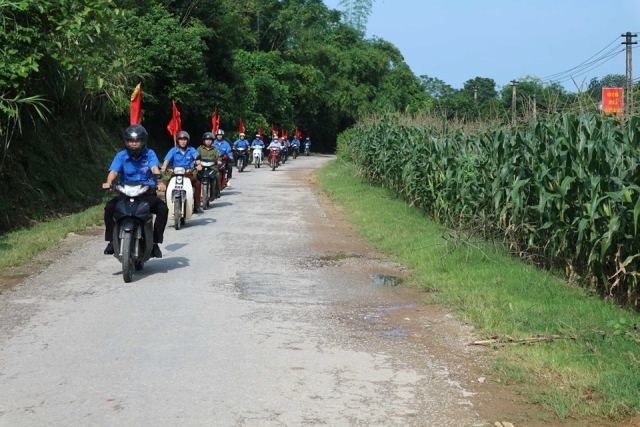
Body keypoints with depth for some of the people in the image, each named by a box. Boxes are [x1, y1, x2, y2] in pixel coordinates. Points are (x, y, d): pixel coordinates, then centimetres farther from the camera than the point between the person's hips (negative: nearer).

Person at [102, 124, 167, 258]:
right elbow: (114, 171, -13)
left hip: (147, 193, -1)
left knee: (163, 208, -26)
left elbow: (155, 169, -17)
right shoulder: (121, 156, 2)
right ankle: (111, 241, -11)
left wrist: (160, 182, -38)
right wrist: (108, 182, -37)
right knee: (109, 207, -25)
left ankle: (155, 242, -14)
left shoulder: (149, 154, 0)